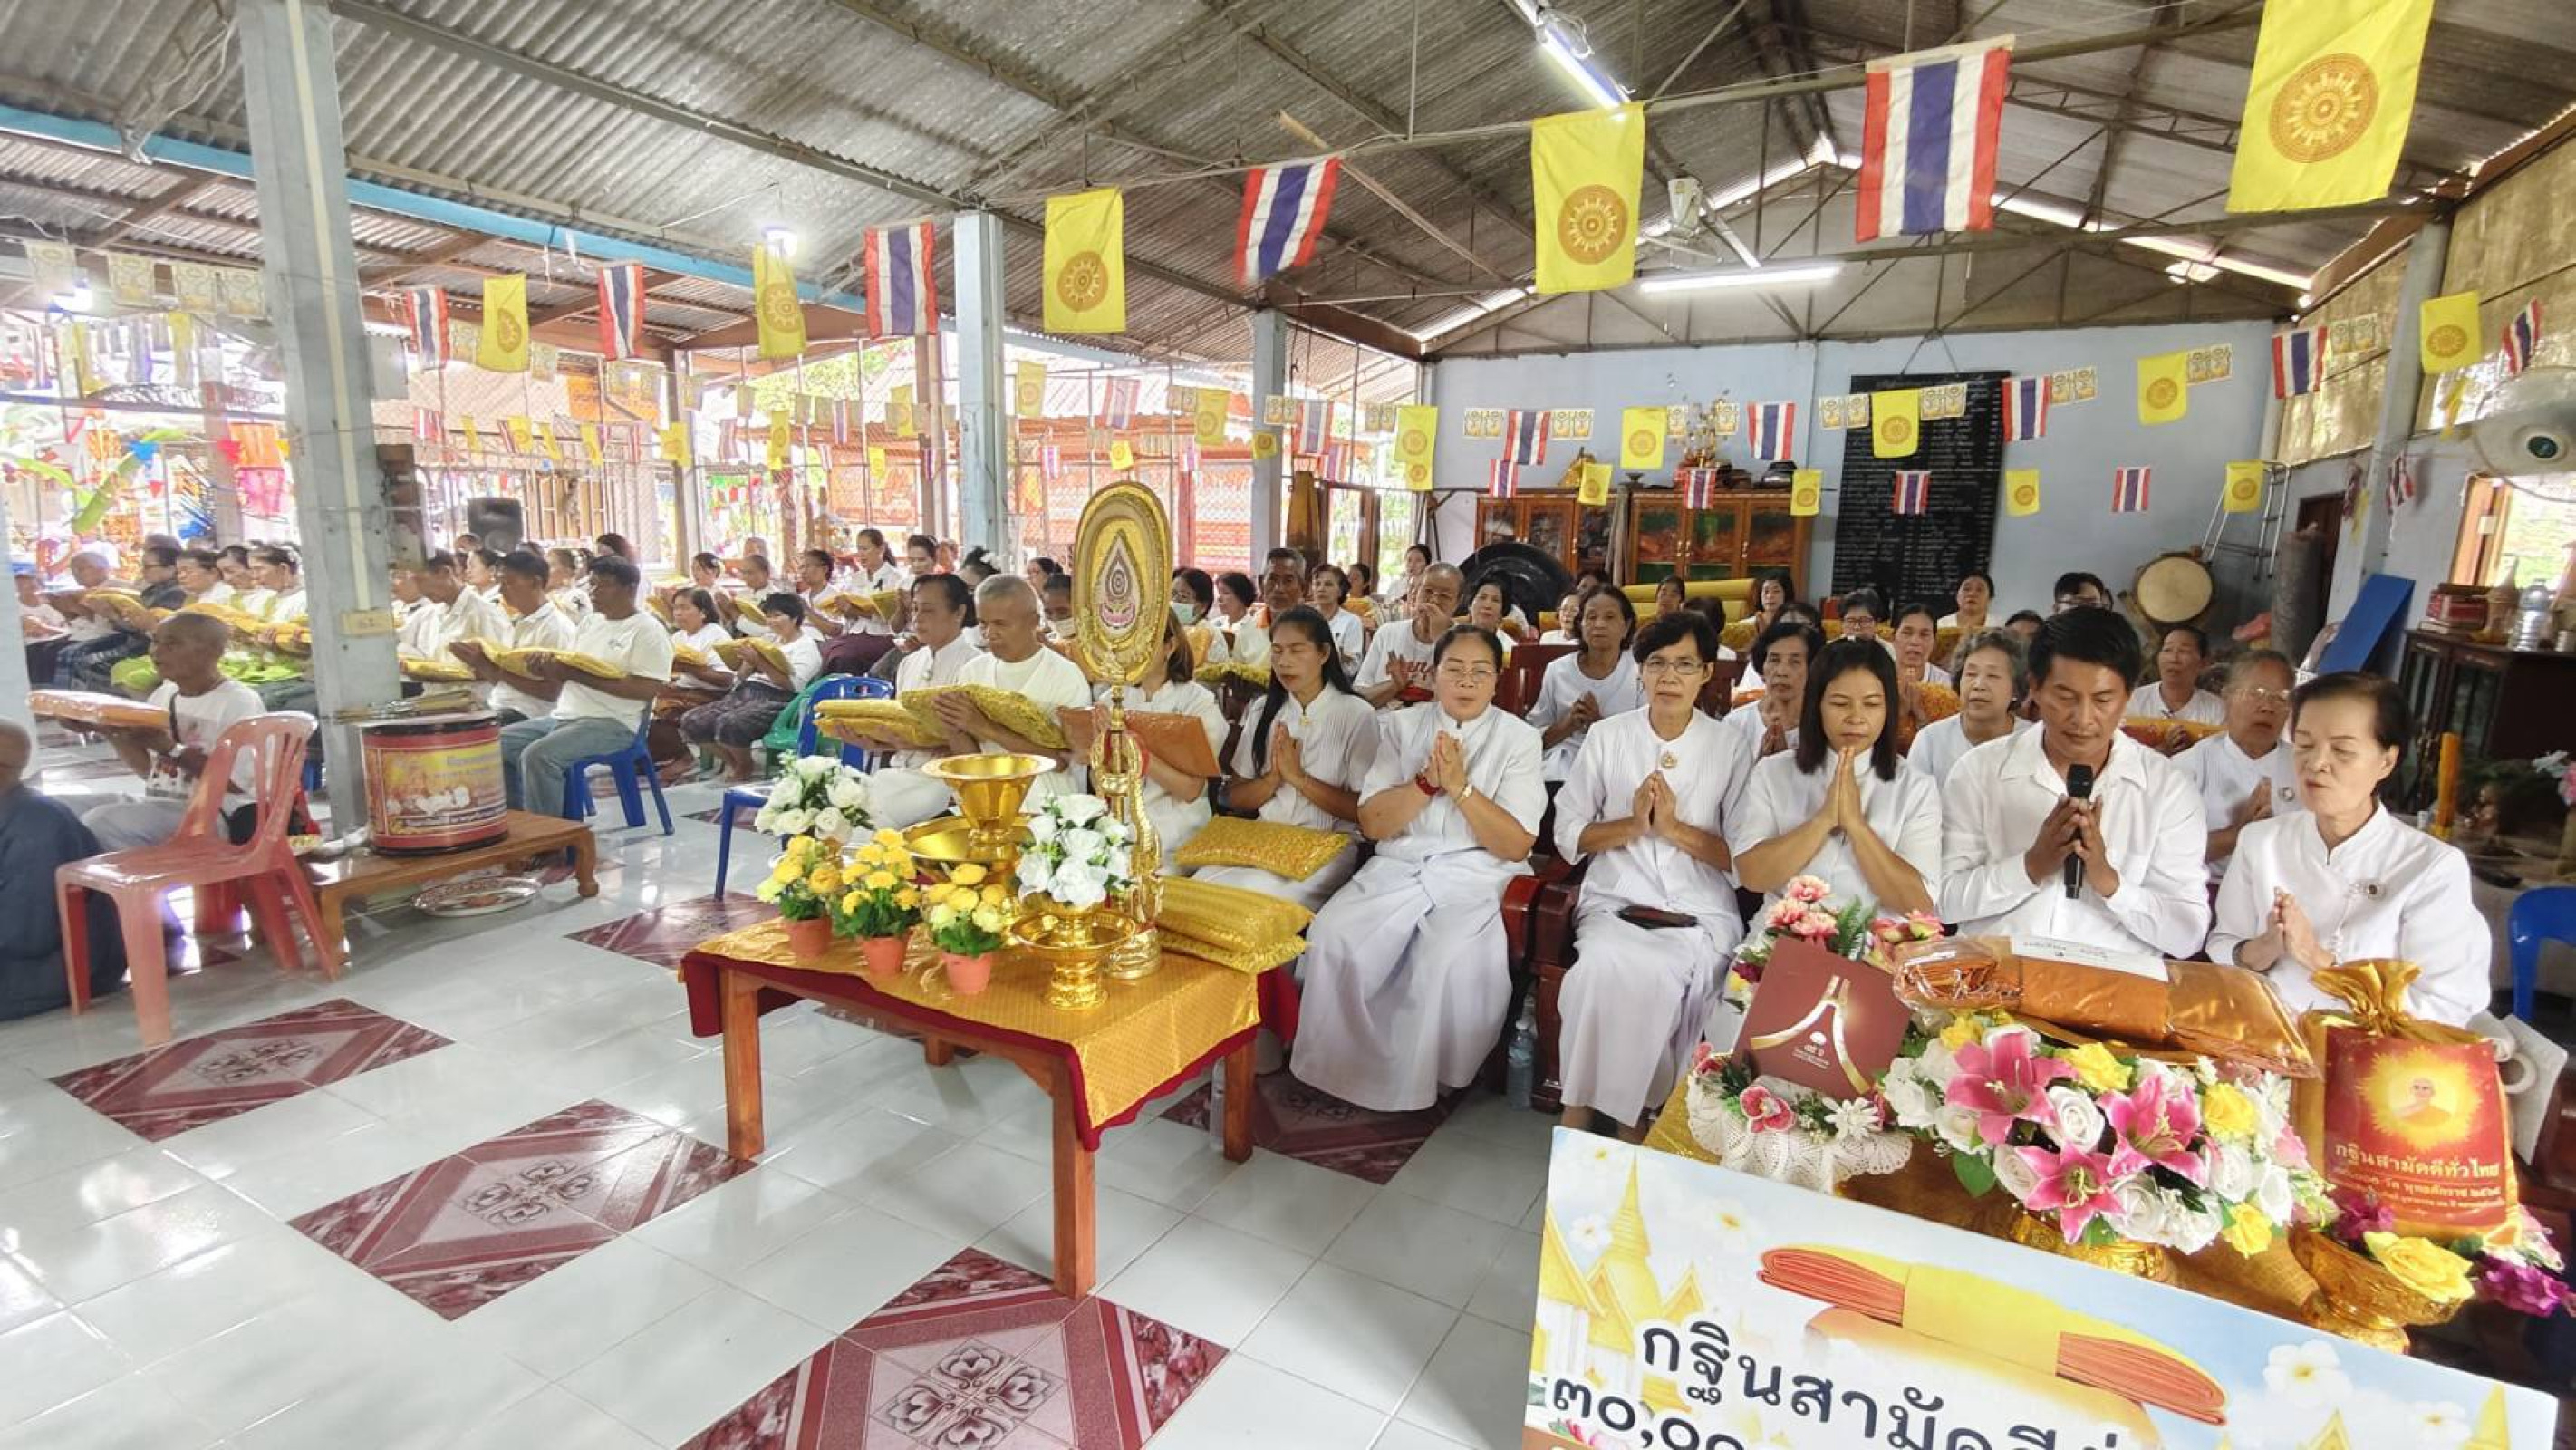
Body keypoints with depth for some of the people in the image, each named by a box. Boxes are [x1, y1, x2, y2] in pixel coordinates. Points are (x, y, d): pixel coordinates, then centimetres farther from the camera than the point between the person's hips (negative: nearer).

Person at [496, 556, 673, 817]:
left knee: (537, 755, -28)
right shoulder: (589, 623, 18)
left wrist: (577, 675, -18)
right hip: (562, 717, 9)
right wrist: (553, 668, -9)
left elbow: (647, 689, -19)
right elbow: (555, 689, 17)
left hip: (612, 724, -9)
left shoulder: (647, 629, -6)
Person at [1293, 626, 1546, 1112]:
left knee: (1449, 958, -31)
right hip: (1398, 867, 3)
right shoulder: (1401, 727, 8)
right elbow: (1372, 823, 1)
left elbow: (1516, 845, -6)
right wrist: (1428, 781, -14)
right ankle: (1348, 1067, -3)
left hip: (1477, 876, -2)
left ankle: (1427, 1077, -5)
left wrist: (1460, 786, -17)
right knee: (1331, 936, -22)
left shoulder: (1519, 739, 1)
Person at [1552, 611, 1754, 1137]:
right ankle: (1580, 1108, -14)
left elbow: (1747, 858, 4)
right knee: (1608, 964, -32)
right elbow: (1568, 836, 8)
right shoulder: (1606, 737, 10)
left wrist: (1675, 828, -11)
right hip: (1615, 903, 0)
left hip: (1702, 914, 0)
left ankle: (1628, 1113, -9)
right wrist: (1633, 824, -8)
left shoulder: (1731, 748, 8)